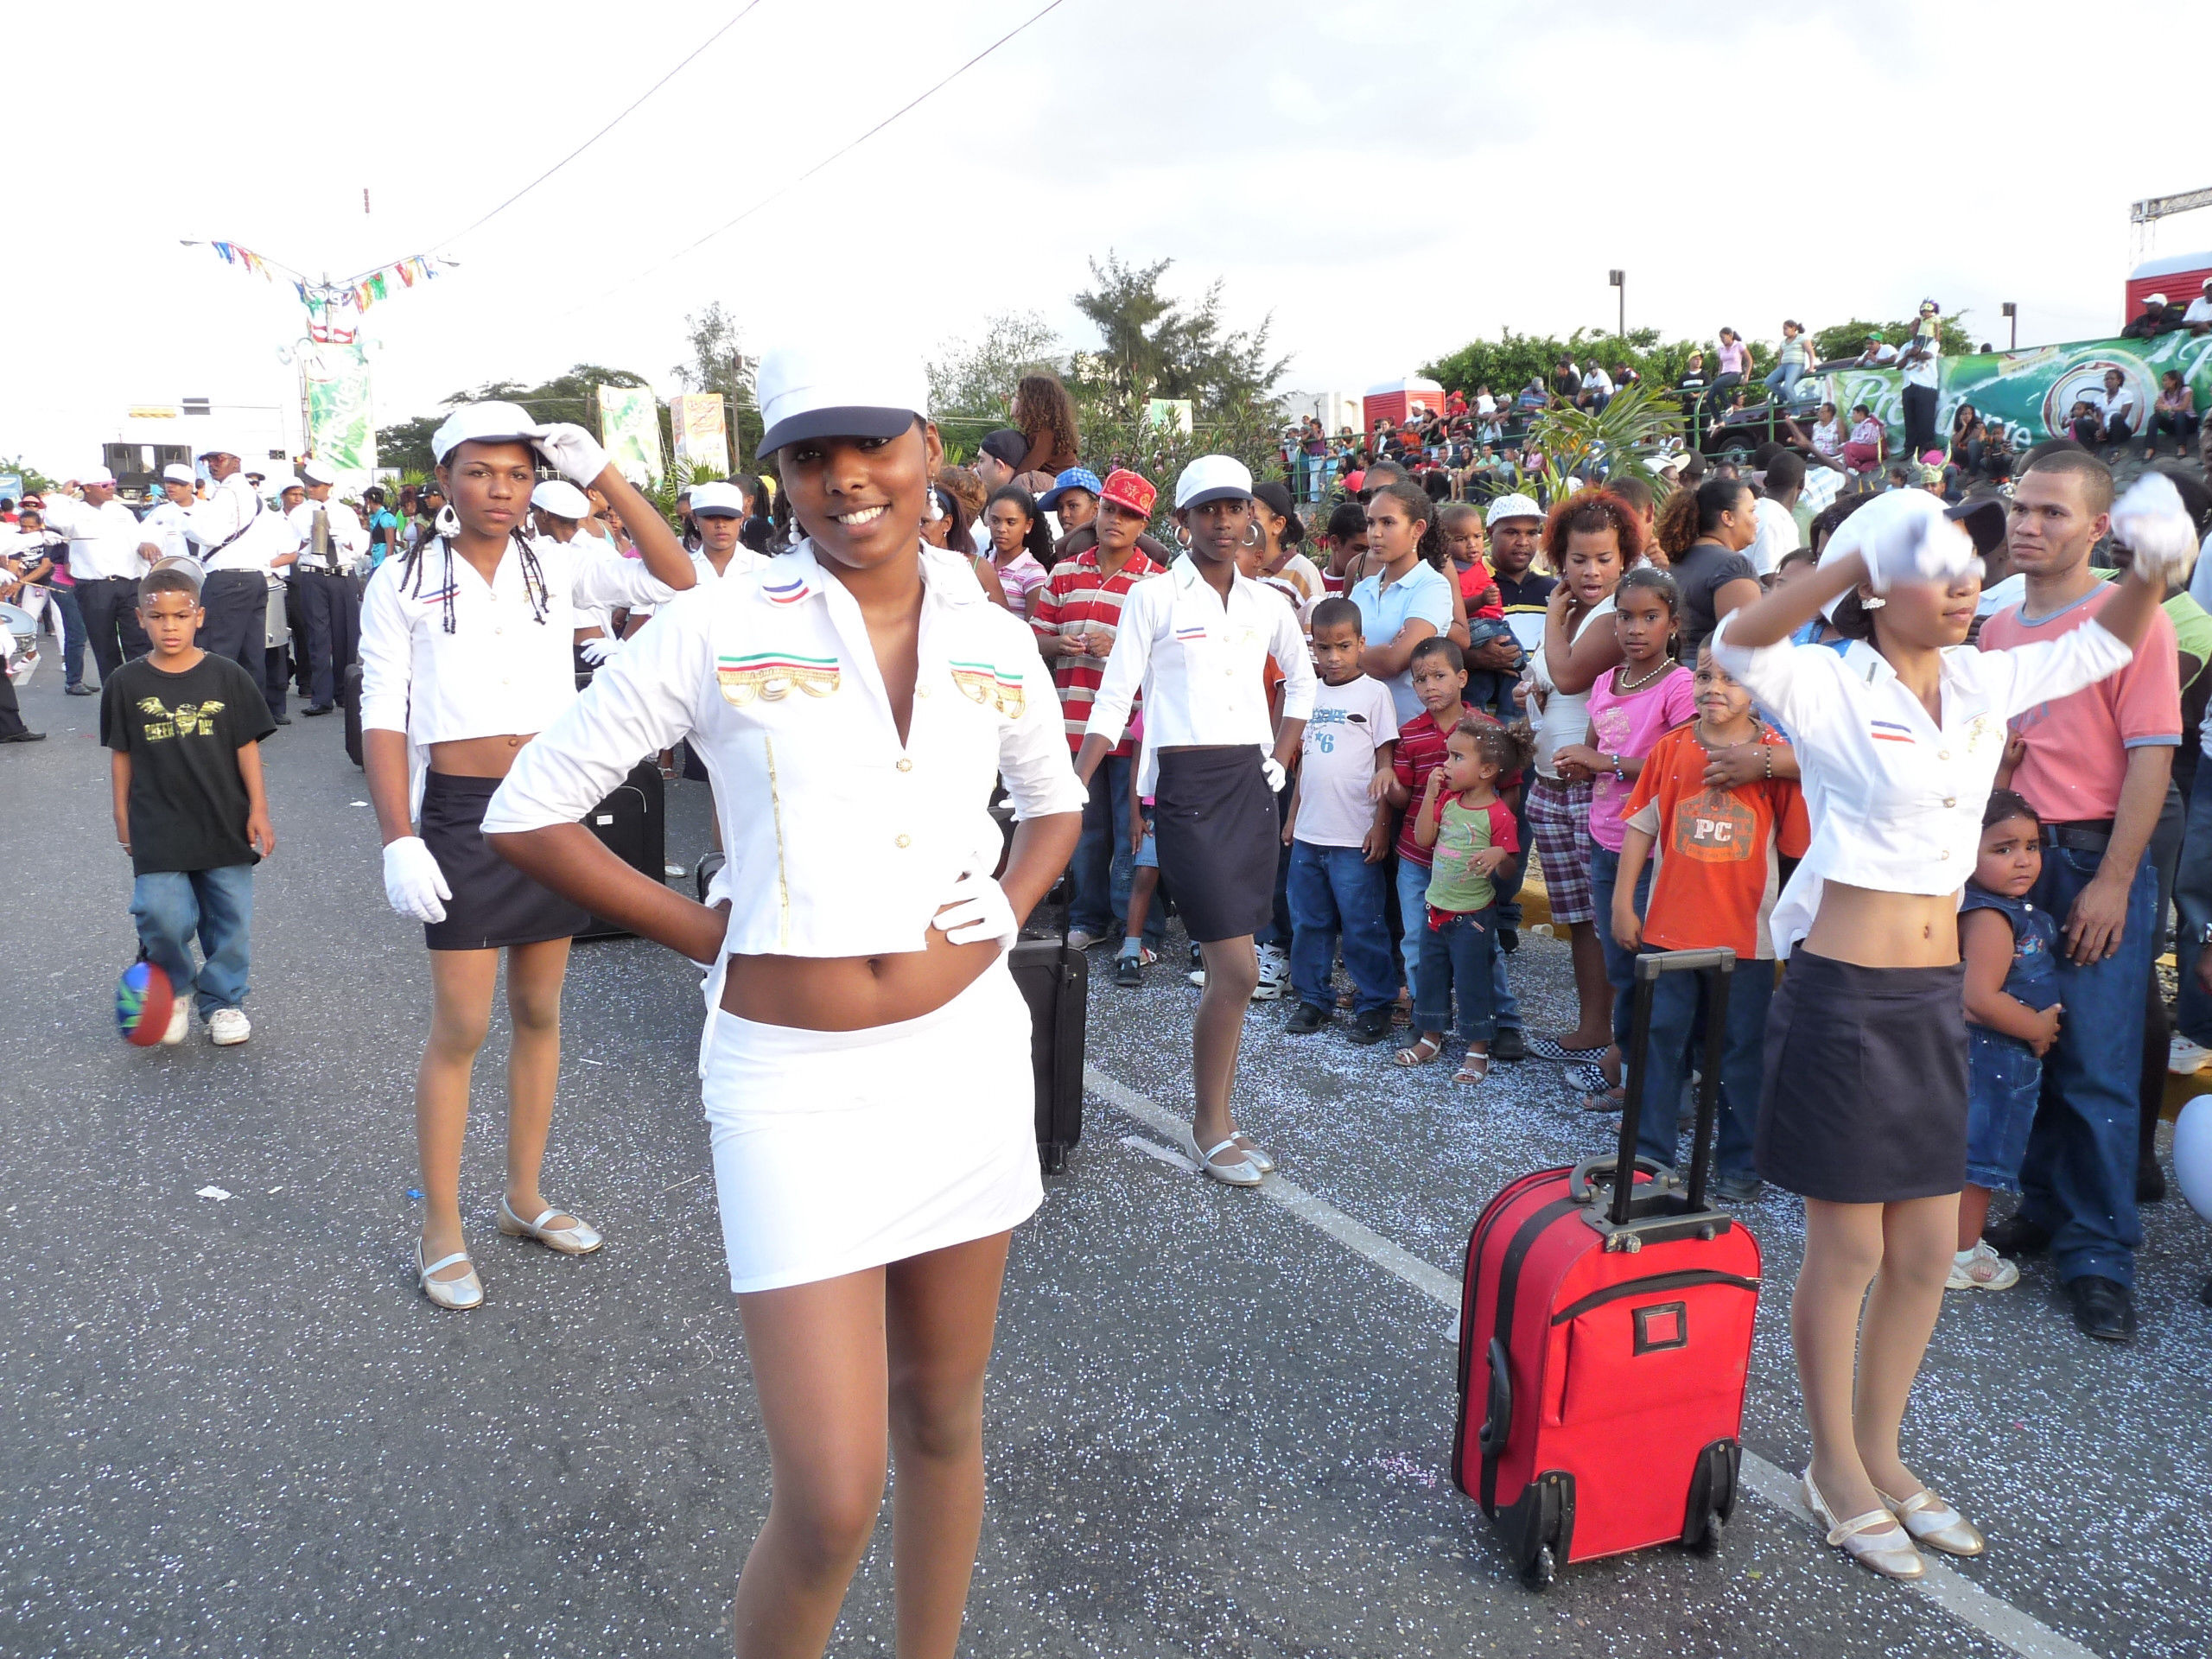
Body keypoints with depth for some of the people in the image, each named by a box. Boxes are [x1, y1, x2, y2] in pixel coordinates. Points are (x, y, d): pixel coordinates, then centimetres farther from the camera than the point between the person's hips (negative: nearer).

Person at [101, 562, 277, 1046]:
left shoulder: (227, 677, -1)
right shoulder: (126, 684, 1)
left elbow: (247, 747, 2)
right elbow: (121, 754, 8)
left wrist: (258, 811, -1)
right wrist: (123, 816, 9)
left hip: (224, 823, 1)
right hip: (157, 827, 0)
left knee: (230, 917, 7)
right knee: (161, 916, -12)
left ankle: (223, 1001, 26)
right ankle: (173, 988, 17)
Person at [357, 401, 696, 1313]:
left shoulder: (558, 564, 3)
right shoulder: (403, 580, -2)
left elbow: (677, 580, -9)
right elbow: (383, 716, -6)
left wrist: (604, 475, -11)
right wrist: (398, 840, -15)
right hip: (462, 811, -3)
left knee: (539, 1012, 13)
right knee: (460, 1027, 0)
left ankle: (524, 1196, 29)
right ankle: (441, 1229, 15)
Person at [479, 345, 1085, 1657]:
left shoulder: (997, 643, 3)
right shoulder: (719, 628, -8)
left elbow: (1056, 802, 22)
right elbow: (529, 812, -3)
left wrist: (1010, 904, 3)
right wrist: (710, 936, -6)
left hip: (970, 1053, 4)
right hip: (793, 1077, -3)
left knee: (943, 1417, 19)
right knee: (831, 1501, -4)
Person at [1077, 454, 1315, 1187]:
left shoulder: (1266, 602, 10)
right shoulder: (1153, 597, -3)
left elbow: (1302, 679, 26)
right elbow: (1113, 700, -5)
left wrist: (1282, 759, 14)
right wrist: (1070, 792, -13)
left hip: (1252, 787, 5)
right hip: (1186, 785, -5)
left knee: (1229, 965, 7)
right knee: (1238, 968, -10)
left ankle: (1219, 1117, 20)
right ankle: (1210, 1126, 6)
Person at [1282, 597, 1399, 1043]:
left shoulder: (1374, 693, -4)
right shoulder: (1310, 694, 11)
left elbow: (1385, 763, -6)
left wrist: (1380, 826, -10)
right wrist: (1292, 817, 15)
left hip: (1355, 838, -5)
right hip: (1308, 833, 5)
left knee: (1362, 925, 1)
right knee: (1308, 921, 12)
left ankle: (1374, 1003, 13)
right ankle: (1313, 999, 24)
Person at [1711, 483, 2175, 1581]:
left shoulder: (1983, 684, 8)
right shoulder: (1833, 686, -11)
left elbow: (2108, 642, 18)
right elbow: (1739, 644, -30)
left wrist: (2153, 572, -2)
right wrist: (1865, 555, -38)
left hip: (1936, 994, 7)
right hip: (1844, 990, -7)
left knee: (1927, 1252, 14)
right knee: (1848, 1251, 6)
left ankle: (1881, 1451, 33)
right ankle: (1835, 1467, 25)